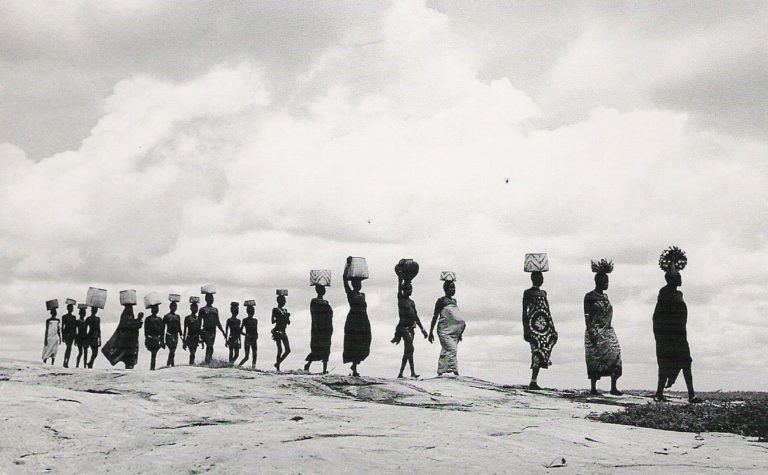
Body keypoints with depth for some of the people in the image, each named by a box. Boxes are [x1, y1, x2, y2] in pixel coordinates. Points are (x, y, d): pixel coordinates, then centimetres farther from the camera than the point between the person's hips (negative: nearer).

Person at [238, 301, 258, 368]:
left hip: (254, 340, 5)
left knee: (254, 355, -1)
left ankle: (253, 367, 0)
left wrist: (256, 336, -1)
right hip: (247, 339, -5)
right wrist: (247, 335, -11)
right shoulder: (245, 320, -1)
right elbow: (241, 331, -1)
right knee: (246, 356, -8)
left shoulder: (255, 320, 13)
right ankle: (238, 366, 5)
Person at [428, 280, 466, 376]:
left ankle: (440, 372, 9)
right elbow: (435, 316, -2)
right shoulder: (441, 301, -3)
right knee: (452, 349, -20)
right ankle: (455, 371, -25)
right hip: (444, 330, -7)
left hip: (454, 330, 7)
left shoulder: (454, 301, 17)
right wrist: (431, 332, -4)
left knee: (446, 352, 6)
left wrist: (460, 332, 24)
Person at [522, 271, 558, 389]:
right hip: (533, 325, -7)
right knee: (537, 350, -11)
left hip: (545, 325, 7)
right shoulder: (527, 293, 0)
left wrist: (552, 329, 20)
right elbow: (524, 312, -4)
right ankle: (533, 382, -9)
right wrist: (525, 330, -11)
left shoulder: (543, 293, 20)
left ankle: (533, 381, 4)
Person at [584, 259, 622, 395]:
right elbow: (587, 317, -10)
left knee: (614, 356, -6)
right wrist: (592, 333, -17)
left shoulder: (605, 297, 16)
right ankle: (593, 388, 5)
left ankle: (613, 388, -6)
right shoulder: (590, 297, -5)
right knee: (595, 361, -3)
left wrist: (608, 328, 17)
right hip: (595, 333, -7)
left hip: (608, 332, 7)